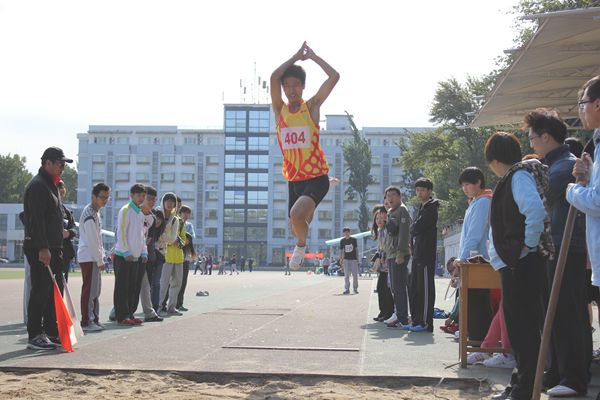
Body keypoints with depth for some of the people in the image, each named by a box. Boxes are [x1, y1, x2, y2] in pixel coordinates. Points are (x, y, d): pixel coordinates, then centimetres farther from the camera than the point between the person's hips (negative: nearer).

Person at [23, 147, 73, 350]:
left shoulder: (52, 185, 20)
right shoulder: (37, 185, -12)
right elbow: (36, 220, -21)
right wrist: (43, 248, -26)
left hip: (53, 247, 10)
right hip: (40, 248, -10)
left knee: (55, 290, 12)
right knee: (40, 291, -7)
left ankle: (52, 333, 18)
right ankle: (34, 336, -2)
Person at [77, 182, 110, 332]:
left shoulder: (96, 212, 15)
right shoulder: (89, 215, -16)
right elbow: (92, 241, -18)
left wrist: (101, 256, 14)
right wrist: (100, 260, -14)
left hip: (94, 257, 10)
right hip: (88, 257, -10)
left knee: (95, 290, 13)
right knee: (89, 290, -7)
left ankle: (94, 319, 19)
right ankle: (86, 322, -3)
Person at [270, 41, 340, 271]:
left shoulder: (312, 107, -3)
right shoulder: (279, 110, 3)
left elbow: (334, 77, -12)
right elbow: (274, 78, -13)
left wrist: (312, 56, -3)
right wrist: (296, 57, -6)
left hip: (316, 177, -4)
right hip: (293, 179, 4)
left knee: (297, 214, -28)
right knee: (296, 227, 14)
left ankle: (301, 245, 3)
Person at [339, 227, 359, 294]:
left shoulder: (354, 240, 0)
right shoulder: (342, 241, 2)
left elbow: (356, 249, 5)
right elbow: (341, 250, 6)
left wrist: (357, 258, 2)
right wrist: (340, 260, -1)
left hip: (353, 259, 0)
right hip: (346, 259, 0)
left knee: (355, 275, 2)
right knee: (346, 275, -4)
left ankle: (355, 288, 17)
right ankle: (346, 289, -3)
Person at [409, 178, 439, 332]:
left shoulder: (430, 208, -10)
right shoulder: (422, 208, 20)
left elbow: (417, 227, -18)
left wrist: (412, 228, 2)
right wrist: (413, 241, 4)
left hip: (426, 254, -10)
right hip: (417, 254, 10)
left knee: (425, 288, -8)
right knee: (414, 288, 12)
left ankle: (425, 322, -7)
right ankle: (416, 320, 19)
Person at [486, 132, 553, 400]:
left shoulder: (519, 175, -12)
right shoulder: (511, 178, 18)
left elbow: (536, 211, -27)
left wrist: (528, 245, -20)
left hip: (522, 264, -10)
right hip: (513, 264, 10)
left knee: (524, 326, -6)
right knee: (517, 325, 15)